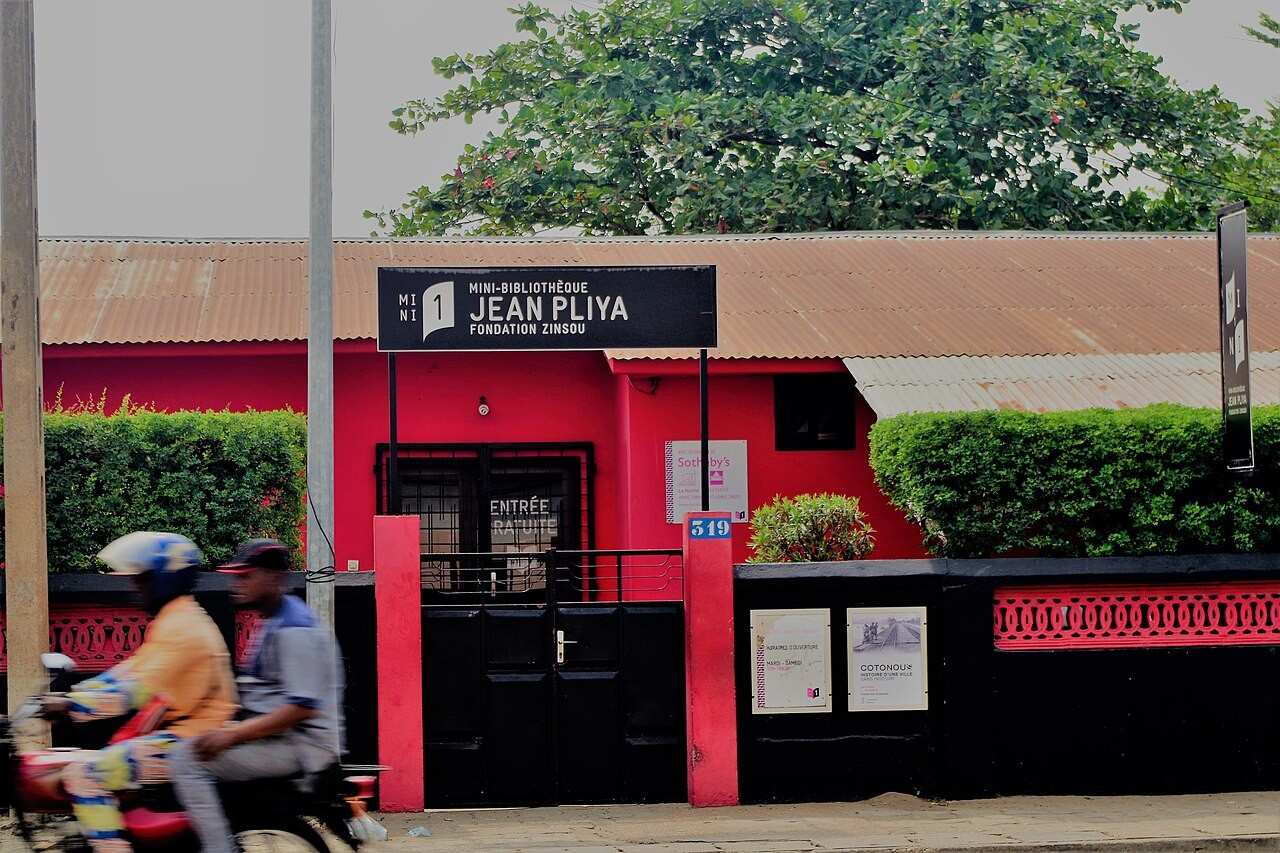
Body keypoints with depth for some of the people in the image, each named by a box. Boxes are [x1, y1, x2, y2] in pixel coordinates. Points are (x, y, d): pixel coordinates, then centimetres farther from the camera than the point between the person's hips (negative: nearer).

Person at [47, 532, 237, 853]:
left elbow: (136, 691, -25)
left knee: (85, 775, -19)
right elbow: (129, 672, 21)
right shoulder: (174, 619, 18)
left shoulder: (181, 627, -16)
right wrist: (69, 695, 14)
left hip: (184, 742, -11)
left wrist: (71, 706, -27)